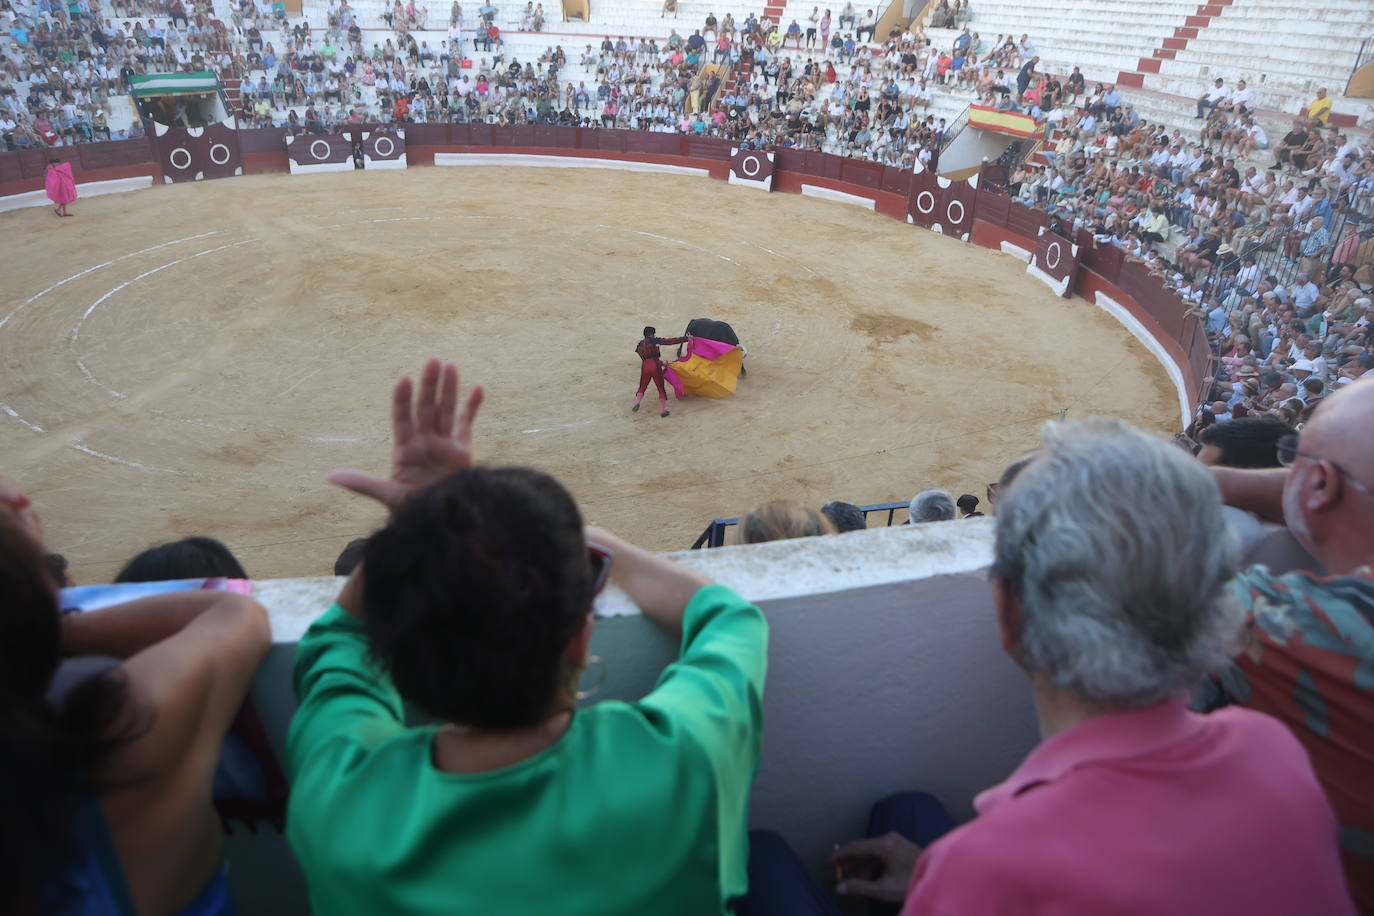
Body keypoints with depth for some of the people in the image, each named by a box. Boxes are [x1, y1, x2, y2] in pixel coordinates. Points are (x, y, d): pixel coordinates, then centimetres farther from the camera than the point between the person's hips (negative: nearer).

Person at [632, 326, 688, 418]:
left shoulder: (639, 345, 16)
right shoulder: (654, 341, 1)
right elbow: (670, 341, -4)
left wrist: (660, 363, 27)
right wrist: (685, 339, -3)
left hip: (645, 367, 4)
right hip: (655, 367, -4)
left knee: (642, 388, 19)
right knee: (661, 388, 7)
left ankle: (637, 402, -7)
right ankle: (662, 411, 5)